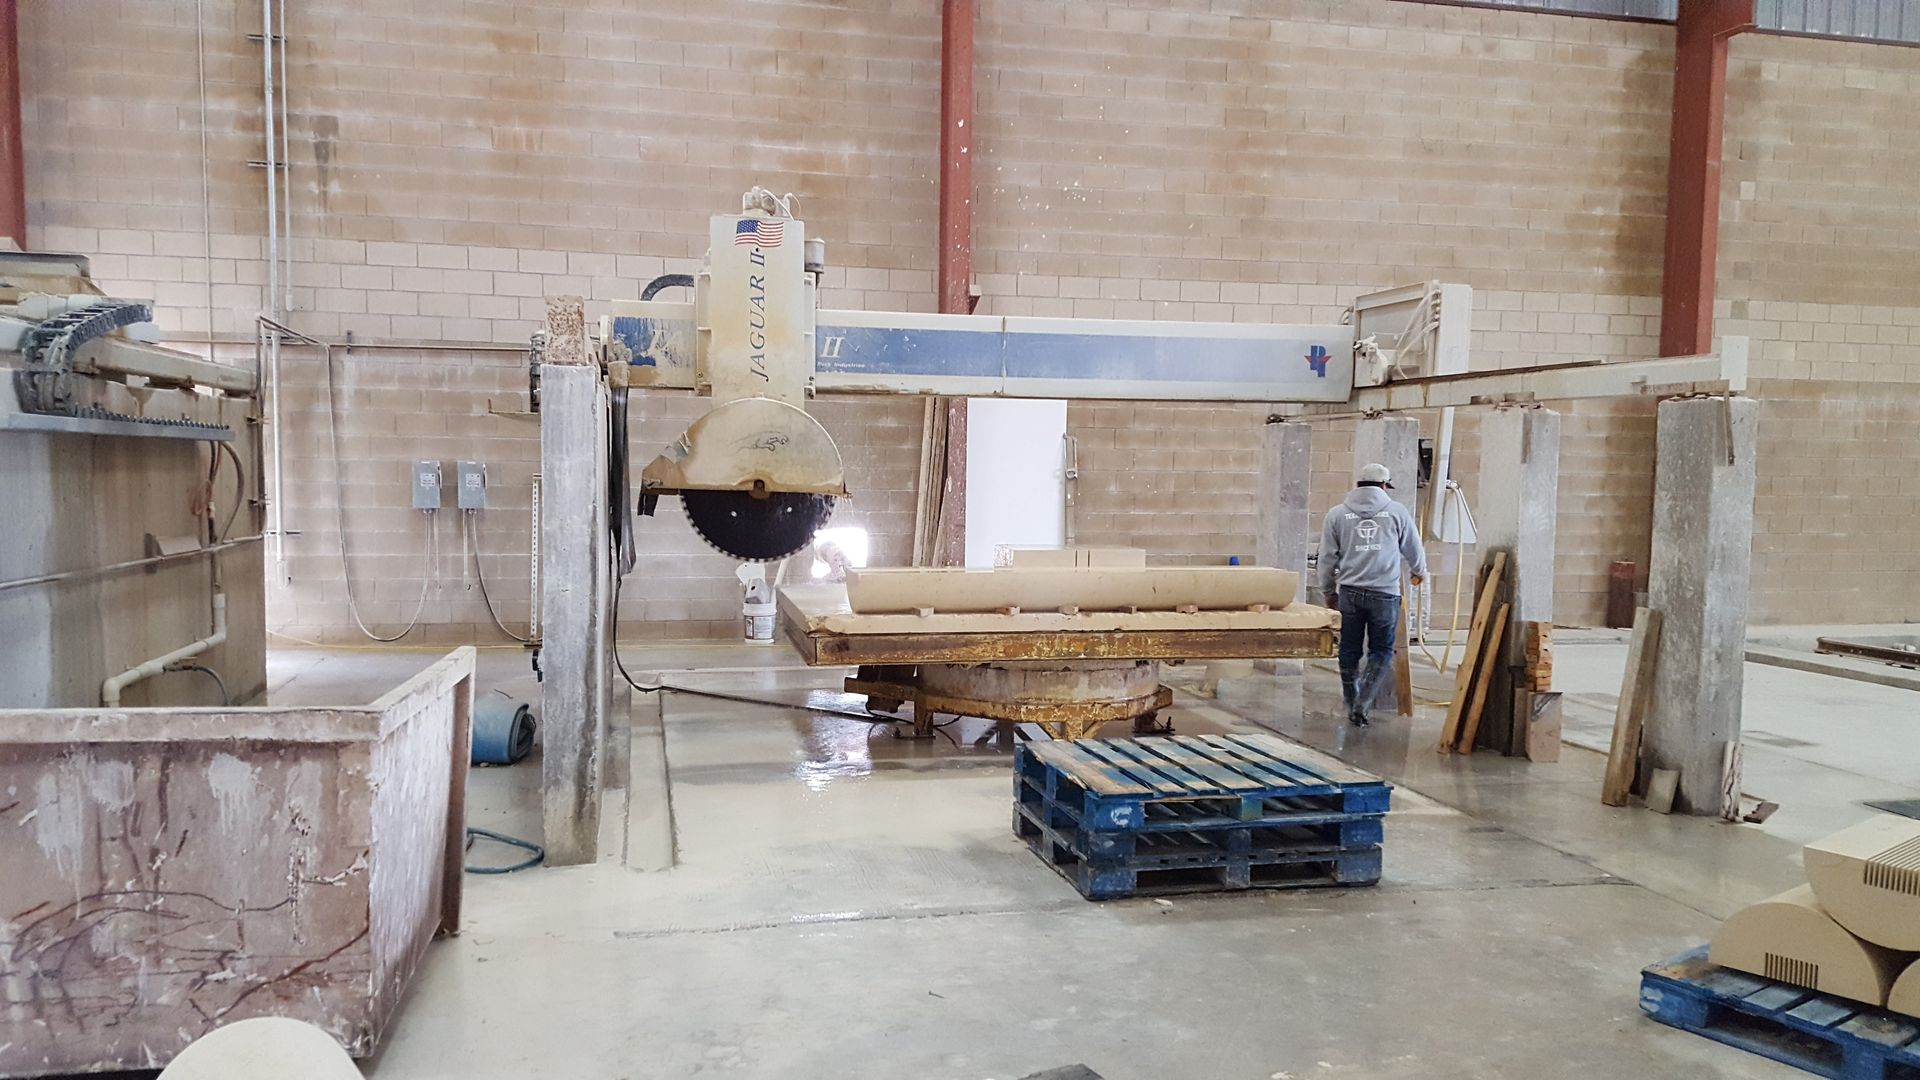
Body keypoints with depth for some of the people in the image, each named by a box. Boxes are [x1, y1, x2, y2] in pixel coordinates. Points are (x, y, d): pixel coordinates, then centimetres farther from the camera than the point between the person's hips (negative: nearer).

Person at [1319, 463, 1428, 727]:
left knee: (1349, 652, 13)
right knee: (1381, 651, 9)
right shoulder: (1397, 512, 2)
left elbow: (1327, 557, 8)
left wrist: (1328, 591, 21)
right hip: (1385, 593, -2)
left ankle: (1352, 707, 21)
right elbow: (1414, 549, 14)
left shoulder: (1337, 514, 5)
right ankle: (1362, 704, -4)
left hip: (1349, 592, 2)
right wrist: (1419, 572, 35)